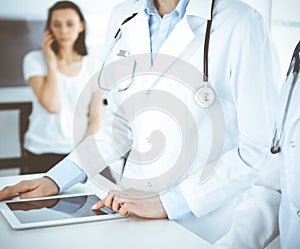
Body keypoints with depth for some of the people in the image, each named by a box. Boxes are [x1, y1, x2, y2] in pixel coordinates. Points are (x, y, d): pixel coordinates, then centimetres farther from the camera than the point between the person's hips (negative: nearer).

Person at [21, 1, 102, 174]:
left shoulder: (92, 65, 7)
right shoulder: (35, 60, -1)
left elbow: (95, 117, 6)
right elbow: (51, 105, -15)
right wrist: (52, 63, -8)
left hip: (79, 152, 2)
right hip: (42, 155, -2)